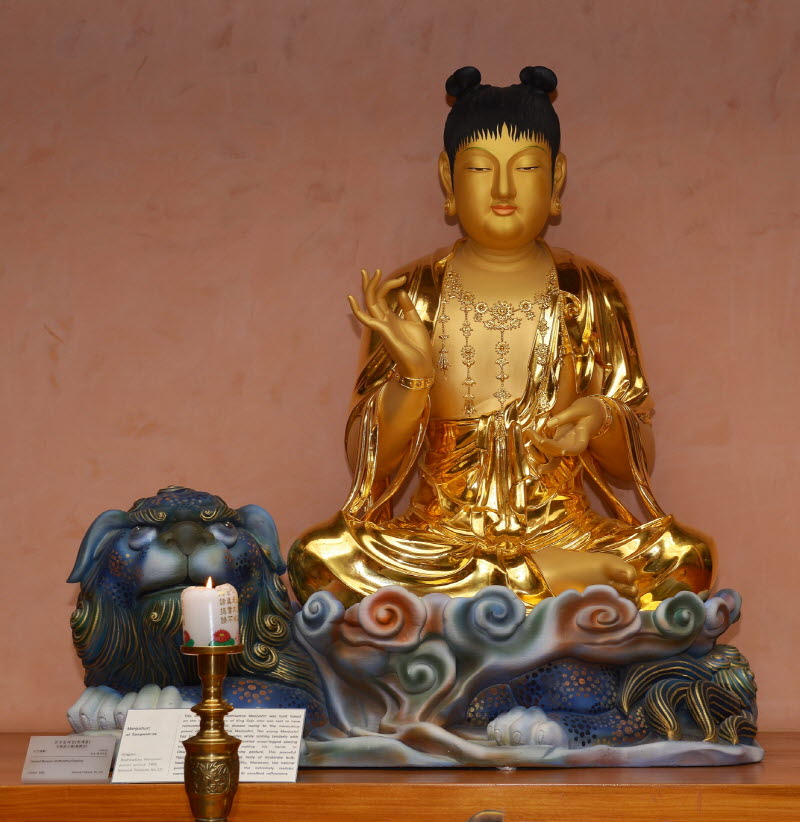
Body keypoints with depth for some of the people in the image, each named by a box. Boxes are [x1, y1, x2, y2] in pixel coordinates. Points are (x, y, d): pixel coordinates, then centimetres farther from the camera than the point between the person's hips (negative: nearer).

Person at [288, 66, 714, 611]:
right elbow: (371, 466, -2)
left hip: (563, 533, 1)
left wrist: (604, 418, -16)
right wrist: (412, 376, -20)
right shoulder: (411, 296, 1)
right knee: (323, 560, -29)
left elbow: (634, 467, 7)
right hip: (439, 538, -1)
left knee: (680, 561, -27)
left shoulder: (591, 296, 4)